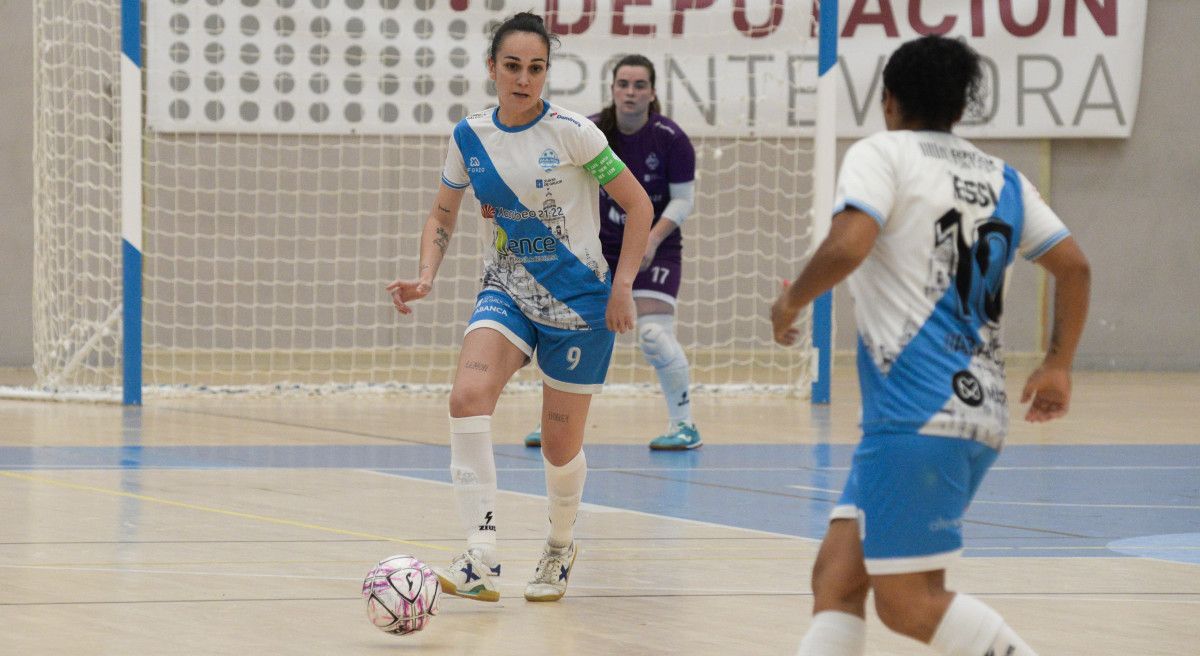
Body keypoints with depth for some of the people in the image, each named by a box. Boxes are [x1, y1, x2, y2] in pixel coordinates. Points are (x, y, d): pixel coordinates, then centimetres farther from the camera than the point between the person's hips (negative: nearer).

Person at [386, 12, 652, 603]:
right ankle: (481, 562, -28)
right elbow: (443, 215, 13)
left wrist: (622, 285, -15)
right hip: (506, 293, 3)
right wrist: (426, 277, -4)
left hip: (578, 300, -3)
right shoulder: (470, 136, -1)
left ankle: (561, 548, 37)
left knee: (561, 446, 4)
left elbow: (638, 204, -8)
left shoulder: (569, 132, -14)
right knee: (468, 396, -25)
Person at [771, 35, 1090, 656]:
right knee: (838, 575, 7)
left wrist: (790, 301, -1)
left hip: (917, 413, -8)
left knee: (910, 604, -6)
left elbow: (846, 247, -18)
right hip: (981, 412, 8)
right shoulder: (1001, 178, 18)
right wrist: (1058, 364, 28)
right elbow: (1074, 266, 17)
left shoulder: (882, 154, -2)